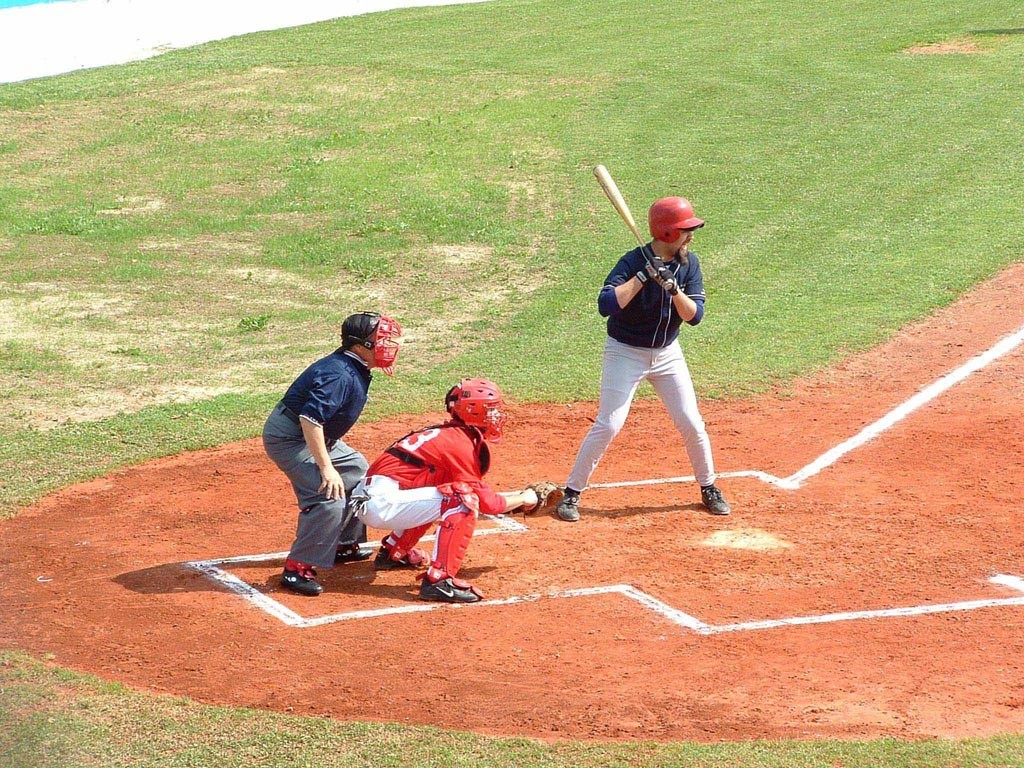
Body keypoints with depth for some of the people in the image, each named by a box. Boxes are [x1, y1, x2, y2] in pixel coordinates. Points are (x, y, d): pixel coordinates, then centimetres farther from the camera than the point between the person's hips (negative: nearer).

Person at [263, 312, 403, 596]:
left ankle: (344, 545, 34)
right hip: (289, 437, -11)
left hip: (313, 437, 11)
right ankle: (297, 569, -19)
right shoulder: (340, 375, -28)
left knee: (357, 472, 24)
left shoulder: (354, 369, 4)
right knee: (329, 497, -23)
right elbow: (310, 418, -36)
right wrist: (326, 467, -36)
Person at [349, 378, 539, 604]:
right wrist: (523, 499, 9)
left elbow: (479, 492, 26)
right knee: (462, 499, -17)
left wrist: (518, 493, 29)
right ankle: (439, 580, -23)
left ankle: (393, 553, 33)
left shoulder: (447, 434, 18)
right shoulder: (461, 443, -10)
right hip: (382, 502, -10)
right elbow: (486, 503, -7)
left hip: (366, 498, 10)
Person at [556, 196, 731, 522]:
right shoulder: (633, 262, -20)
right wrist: (645, 275, -34)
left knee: (692, 424, 4)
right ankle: (571, 493, 0)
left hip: (667, 354, 5)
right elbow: (606, 305, -34)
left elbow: (694, 315, -11)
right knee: (608, 425, -10)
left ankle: (709, 488, 23)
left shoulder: (689, 263, -5)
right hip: (625, 352, -5)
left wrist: (673, 287, -27)